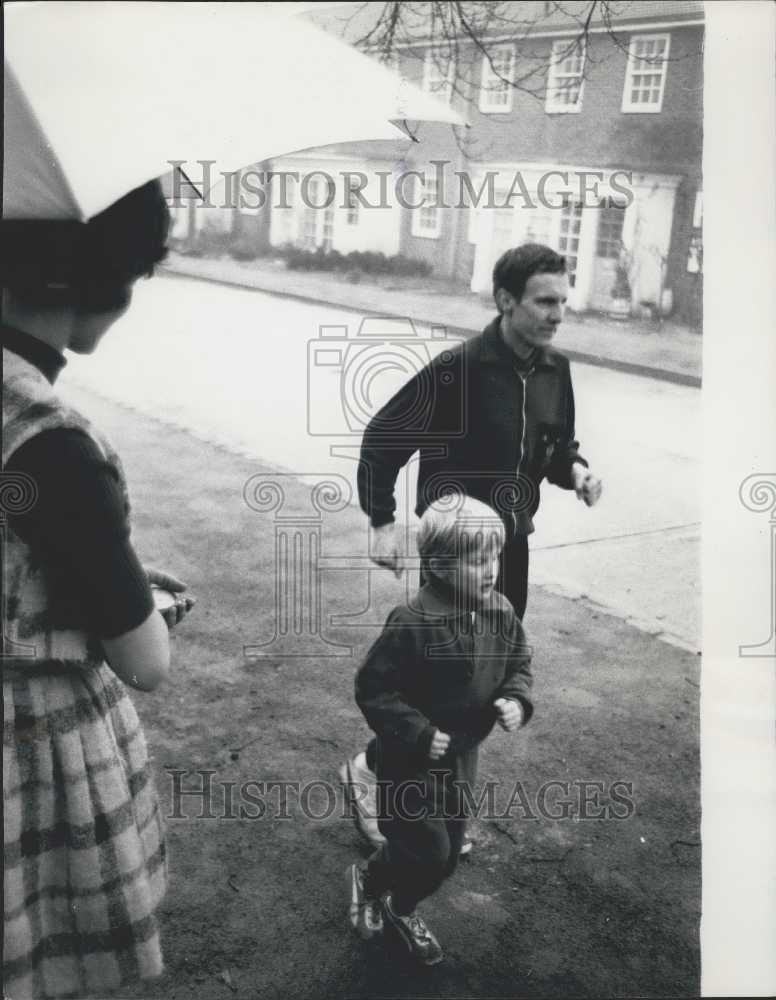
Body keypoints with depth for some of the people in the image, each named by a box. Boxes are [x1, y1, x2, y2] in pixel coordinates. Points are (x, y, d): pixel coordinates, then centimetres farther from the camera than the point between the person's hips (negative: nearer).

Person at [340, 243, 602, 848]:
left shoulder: (555, 371, 2)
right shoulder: (458, 369, -18)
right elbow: (382, 438, -10)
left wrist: (576, 470, -7)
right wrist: (382, 522, -15)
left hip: (512, 548, 7)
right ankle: (372, 770, 20)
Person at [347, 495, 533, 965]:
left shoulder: (500, 612, -7)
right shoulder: (412, 623, -28)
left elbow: (518, 661, 9)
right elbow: (373, 688, -22)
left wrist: (517, 699, -10)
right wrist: (418, 734, -27)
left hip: (462, 756, 7)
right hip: (413, 760, -6)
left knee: (449, 853, 18)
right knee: (428, 852, -1)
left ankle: (401, 909, 44)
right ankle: (369, 877, 31)